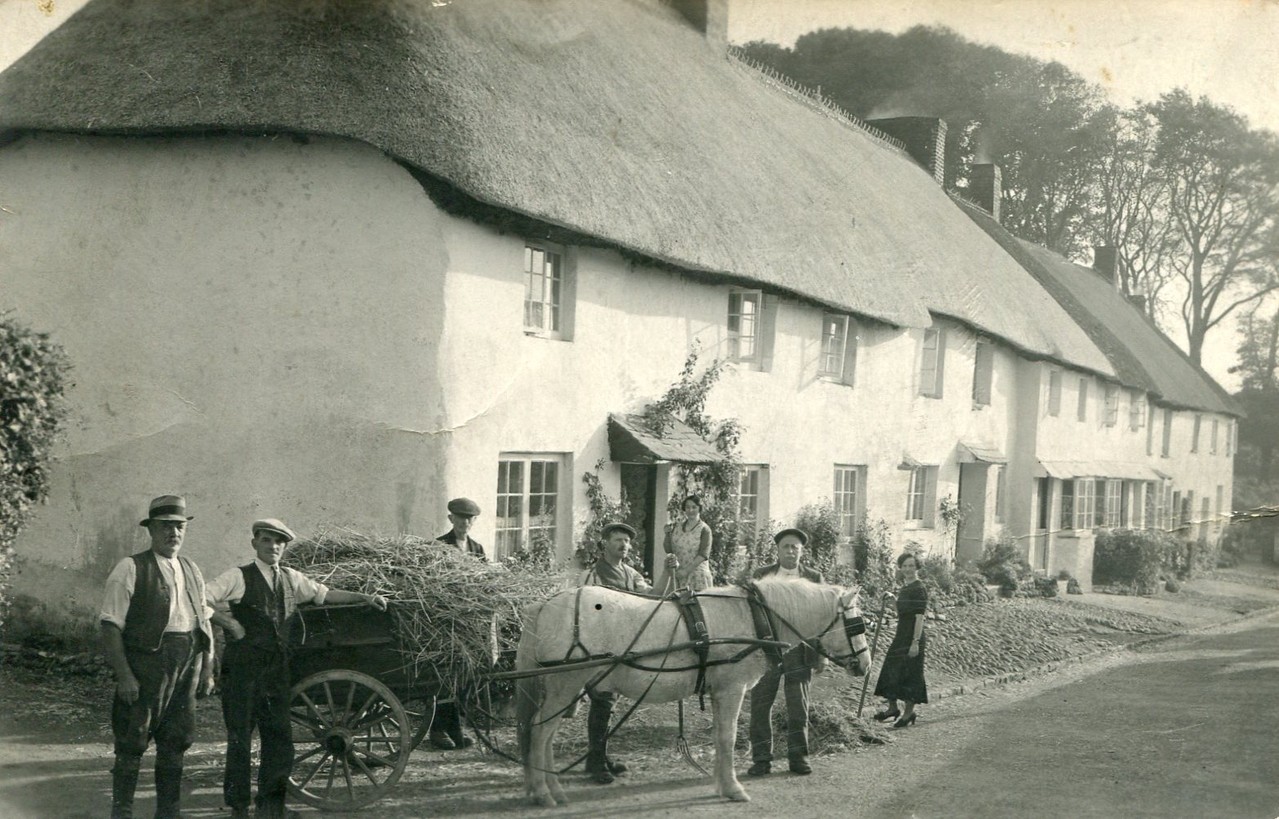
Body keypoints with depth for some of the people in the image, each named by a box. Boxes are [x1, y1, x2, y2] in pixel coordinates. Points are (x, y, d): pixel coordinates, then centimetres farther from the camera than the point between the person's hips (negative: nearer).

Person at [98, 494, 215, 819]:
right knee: (132, 742, 0)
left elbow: (204, 620, 18)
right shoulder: (131, 568, -5)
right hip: (146, 662, -6)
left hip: (188, 664, 6)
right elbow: (110, 625, -11)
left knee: (176, 741, 12)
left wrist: (207, 670, 12)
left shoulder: (192, 570, 15)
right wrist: (123, 675, -17)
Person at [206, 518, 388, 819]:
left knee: (279, 735, 5)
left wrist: (364, 597, 14)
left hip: (277, 667, 5)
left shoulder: (292, 579, 13)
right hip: (244, 666, -5)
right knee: (240, 735, 1)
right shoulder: (239, 577, -4)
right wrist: (230, 623, -12)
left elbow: (325, 593, 21)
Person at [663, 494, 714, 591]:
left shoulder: (704, 529, -2)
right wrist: (667, 534, -2)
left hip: (697, 577, -4)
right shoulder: (677, 526, 12)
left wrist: (686, 570, -16)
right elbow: (668, 550, 15)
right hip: (678, 577, 4)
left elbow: (703, 554, -10)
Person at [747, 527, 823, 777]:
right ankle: (761, 758, 10)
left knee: (798, 707, 6)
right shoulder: (761, 576, 6)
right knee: (760, 705, 2)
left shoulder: (814, 578, 6)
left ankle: (798, 756, 17)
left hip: (799, 651, 0)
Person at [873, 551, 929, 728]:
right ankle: (892, 708, 28)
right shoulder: (904, 588, 12)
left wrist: (916, 642, -22)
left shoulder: (919, 589, -15)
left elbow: (919, 617, -19)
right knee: (891, 671, 14)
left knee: (910, 675, -1)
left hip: (912, 638, -9)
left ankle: (909, 713, 10)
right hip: (900, 636, 9)